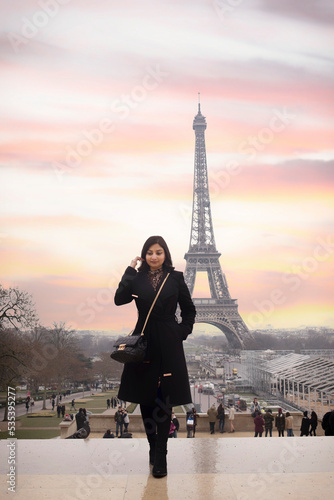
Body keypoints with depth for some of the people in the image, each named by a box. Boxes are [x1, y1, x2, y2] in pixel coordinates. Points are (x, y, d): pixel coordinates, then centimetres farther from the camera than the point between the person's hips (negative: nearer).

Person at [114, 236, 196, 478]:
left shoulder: (175, 278, 2)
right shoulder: (137, 278, 4)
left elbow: (189, 310, 10)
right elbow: (119, 299, -13)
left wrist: (182, 332, -2)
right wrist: (131, 269, -8)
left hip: (169, 345, -1)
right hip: (144, 342, 2)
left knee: (164, 401, 0)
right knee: (145, 399, 11)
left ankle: (160, 455, 7)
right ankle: (153, 445, 29)